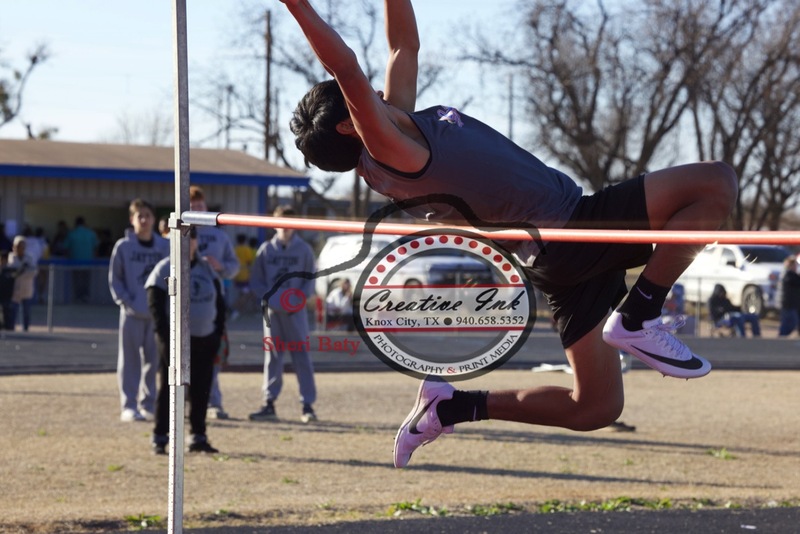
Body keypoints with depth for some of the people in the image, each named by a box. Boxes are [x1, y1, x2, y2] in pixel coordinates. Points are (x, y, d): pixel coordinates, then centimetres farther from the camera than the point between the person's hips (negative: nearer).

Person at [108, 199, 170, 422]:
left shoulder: (164, 246, 7)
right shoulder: (123, 246, -1)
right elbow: (114, 278, 0)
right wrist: (125, 301, -10)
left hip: (157, 312, 3)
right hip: (132, 313, -3)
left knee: (153, 359, 7)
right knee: (130, 359, -1)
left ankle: (149, 404, 15)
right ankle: (128, 406, 0)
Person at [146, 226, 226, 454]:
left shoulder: (207, 268, 10)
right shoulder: (165, 269, -5)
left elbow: (219, 302, 14)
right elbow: (155, 305, -9)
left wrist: (218, 333, 4)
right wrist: (165, 337, -16)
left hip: (205, 340, 5)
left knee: (201, 390, 7)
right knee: (169, 389, -3)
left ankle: (198, 437, 15)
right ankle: (160, 438, 2)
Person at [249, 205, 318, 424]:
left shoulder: (304, 249, 3)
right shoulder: (266, 249, 7)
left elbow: (310, 280, 3)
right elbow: (256, 280, 7)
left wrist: (300, 299, -12)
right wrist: (268, 296, -10)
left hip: (295, 310, -2)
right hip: (272, 310, 2)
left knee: (302, 356, -4)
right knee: (272, 356, 6)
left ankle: (308, 405, -4)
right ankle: (269, 404, 9)